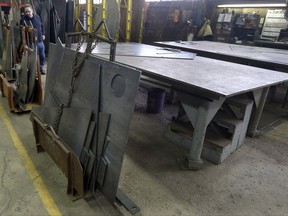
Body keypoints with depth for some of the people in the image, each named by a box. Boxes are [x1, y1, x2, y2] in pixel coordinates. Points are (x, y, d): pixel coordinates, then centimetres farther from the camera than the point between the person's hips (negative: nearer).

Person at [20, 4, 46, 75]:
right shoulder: (23, 20, -12)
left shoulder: (37, 17, 3)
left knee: (42, 56, 15)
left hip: (40, 40, 5)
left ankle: (41, 68, 34)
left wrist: (43, 34, 13)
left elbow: (42, 26, 18)